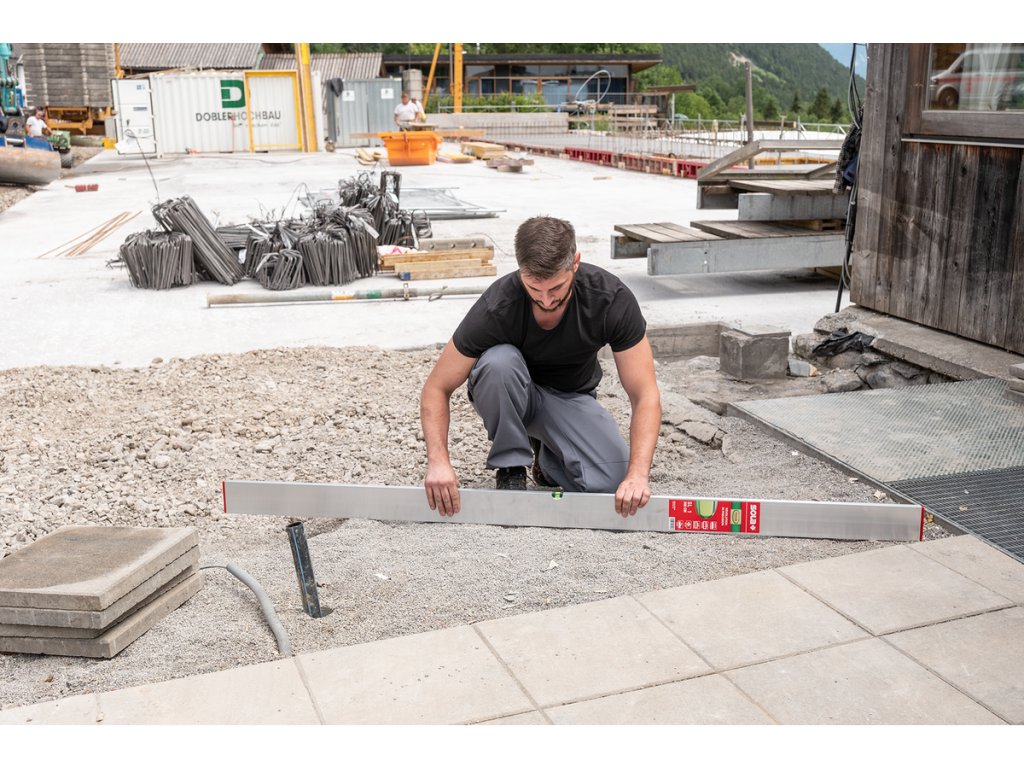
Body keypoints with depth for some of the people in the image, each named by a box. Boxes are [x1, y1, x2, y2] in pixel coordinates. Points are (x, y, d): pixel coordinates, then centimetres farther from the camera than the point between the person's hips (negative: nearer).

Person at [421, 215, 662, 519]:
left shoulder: (612, 299, -28)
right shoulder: (496, 307, -31)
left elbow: (645, 395, -25)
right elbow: (437, 389, -23)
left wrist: (638, 474, -39)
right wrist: (439, 462, -39)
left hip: (571, 397, 1)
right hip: (510, 393, -1)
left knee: (616, 487, -26)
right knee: (499, 360, -38)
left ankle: (547, 455, 7)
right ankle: (510, 467, -14)